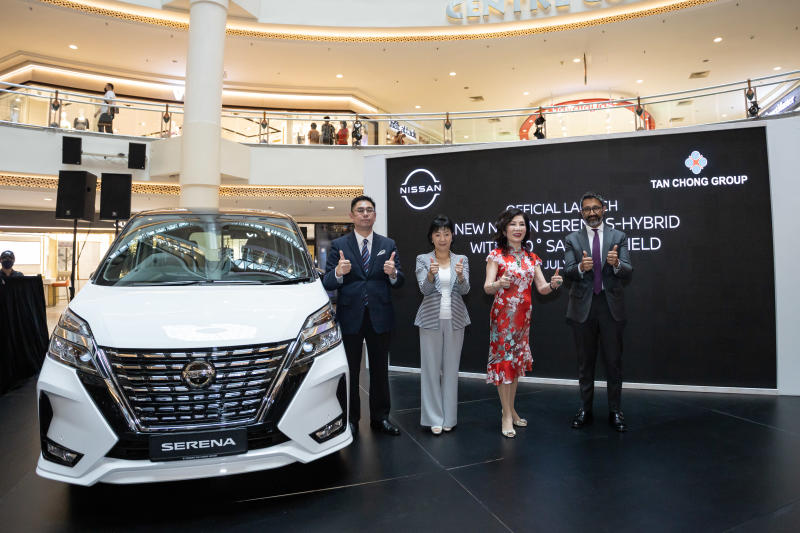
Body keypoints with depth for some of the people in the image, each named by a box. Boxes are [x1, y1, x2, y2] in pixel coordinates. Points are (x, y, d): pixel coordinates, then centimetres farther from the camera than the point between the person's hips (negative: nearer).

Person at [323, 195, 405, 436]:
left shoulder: (388, 245, 5)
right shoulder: (338, 245, -1)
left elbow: (399, 282, 2)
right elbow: (327, 283, -6)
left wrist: (393, 273, -21)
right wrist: (338, 273, -28)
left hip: (380, 317, 2)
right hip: (350, 317, -1)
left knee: (380, 370, 13)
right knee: (350, 371, 11)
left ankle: (380, 417, 28)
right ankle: (351, 419, 26)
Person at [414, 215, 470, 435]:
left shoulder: (461, 260, 4)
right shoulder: (423, 259, 1)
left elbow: (465, 290, -9)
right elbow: (424, 289, -11)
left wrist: (460, 276, -31)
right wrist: (431, 274, -32)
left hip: (455, 319, 2)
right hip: (431, 319, -1)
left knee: (451, 367, 9)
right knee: (431, 367, 3)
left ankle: (449, 417, 23)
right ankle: (434, 418, 15)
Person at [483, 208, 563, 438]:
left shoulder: (531, 258, 9)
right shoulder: (496, 255, -5)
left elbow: (542, 288, 5)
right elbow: (487, 287, -13)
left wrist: (553, 284, -18)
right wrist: (499, 284, -35)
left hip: (523, 316, 5)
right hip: (503, 314, -5)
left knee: (516, 360, 12)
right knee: (503, 359, -2)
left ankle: (511, 410, 25)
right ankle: (506, 416, 7)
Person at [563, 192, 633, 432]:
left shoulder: (618, 237, 4)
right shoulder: (572, 239, 4)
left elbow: (628, 270, -5)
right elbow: (568, 271, -7)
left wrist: (616, 263, -27)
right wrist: (581, 267, -29)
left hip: (611, 305, 0)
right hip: (583, 306, 0)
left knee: (614, 361, 6)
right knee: (585, 361, 11)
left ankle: (615, 412, 20)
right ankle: (585, 410, 23)